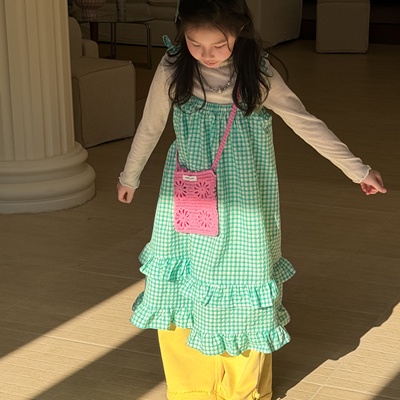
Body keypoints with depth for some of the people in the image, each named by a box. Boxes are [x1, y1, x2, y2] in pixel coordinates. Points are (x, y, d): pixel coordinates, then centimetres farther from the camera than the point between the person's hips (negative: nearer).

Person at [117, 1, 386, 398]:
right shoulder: (173, 70, -9)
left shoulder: (257, 75, -12)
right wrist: (129, 176, 18)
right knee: (180, 292, 8)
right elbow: (150, 127, 6)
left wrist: (358, 170, 1)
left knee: (241, 297, 8)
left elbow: (307, 123, -4)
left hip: (240, 211, -1)